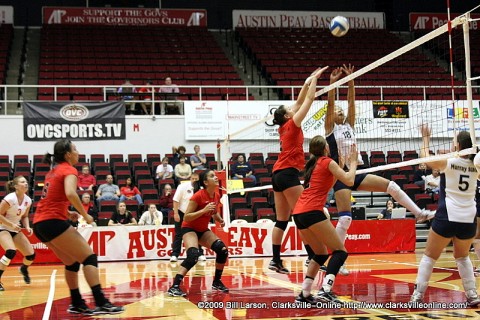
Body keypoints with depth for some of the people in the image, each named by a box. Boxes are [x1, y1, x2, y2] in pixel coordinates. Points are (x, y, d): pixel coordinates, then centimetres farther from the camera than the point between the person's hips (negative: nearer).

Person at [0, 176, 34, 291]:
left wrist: (27, 227, -6)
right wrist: (11, 224, -27)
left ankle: (24, 269, 36)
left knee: (31, 255, 1)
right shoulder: (10, 198, -23)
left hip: (16, 230, 7)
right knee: (11, 251, -32)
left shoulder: (28, 200, -3)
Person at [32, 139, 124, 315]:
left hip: (39, 223, 9)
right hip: (53, 221, -9)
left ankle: (77, 304, 19)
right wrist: (85, 215, -14)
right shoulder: (69, 170, -5)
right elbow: (70, 193, -24)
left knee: (72, 262, 18)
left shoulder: (54, 171, 21)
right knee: (89, 257, -9)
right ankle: (101, 303, -17)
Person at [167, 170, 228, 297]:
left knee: (223, 250, -9)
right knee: (193, 255, -30)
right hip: (189, 228, -7)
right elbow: (186, 217, -24)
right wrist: (204, 210, -33)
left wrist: (220, 220, -5)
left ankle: (217, 282, 10)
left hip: (203, 230, 7)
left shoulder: (216, 196, -3)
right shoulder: (198, 196, -23)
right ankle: (174, 287, -28)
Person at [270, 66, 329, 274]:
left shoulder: (284, 128, 17)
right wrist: (314, 79, 8)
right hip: (289, 173, -9)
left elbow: (300, 102, 26)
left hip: (278, 173, 9)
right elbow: (309, 99, 0)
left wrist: (308, 81, 28)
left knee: (282, 220, 7)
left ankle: (275, 260, 5)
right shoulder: (292, 124, -3)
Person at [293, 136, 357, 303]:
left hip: (298, 213, 8)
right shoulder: (328, 162, 2)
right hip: (312, 212, -8)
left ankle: (304, 293, 11)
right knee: (340, 251, -4)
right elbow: (349, 180, -5)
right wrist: (353, 162, 10)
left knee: (321, 254, 19)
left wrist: (341, 164, 35)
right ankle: (325, 291, -22)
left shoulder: (312, 164, 24)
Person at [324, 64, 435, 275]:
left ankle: (419, 213, 9)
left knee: (392, 186, -4)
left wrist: (350, 81, 1)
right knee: (345, 219, -11)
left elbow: (351, 102, 8)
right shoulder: (330, 128, 1)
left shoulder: (348, 124, 16)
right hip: (341, 175, -6)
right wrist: (332, 83, -19)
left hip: (356, 173, 6)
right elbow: (329, 104, -12)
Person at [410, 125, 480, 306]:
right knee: (462, 257, 23)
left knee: (429, 256, 8)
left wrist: (425, 139, 18)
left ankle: (418, 295, 3)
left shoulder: (448, 161, -8)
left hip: (448, 217, -4)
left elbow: (426, 158, 8)